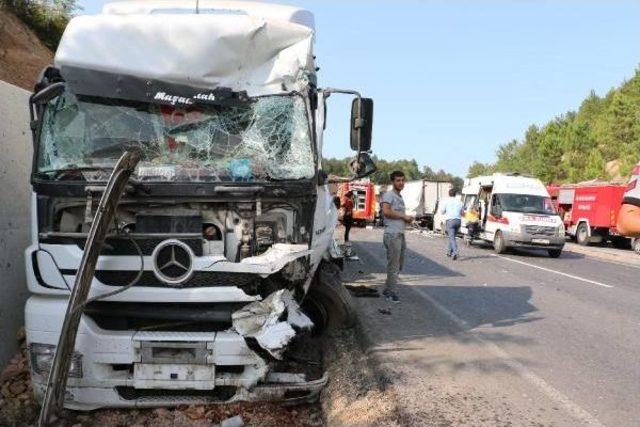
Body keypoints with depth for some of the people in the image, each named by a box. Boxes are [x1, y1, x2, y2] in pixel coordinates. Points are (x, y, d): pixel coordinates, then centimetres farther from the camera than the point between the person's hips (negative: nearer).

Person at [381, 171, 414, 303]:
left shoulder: (400, 198, 22)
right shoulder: (389, 195, -7)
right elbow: (386, 211, -22)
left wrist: (408, 219, 10)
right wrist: (403, 216, -14)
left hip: (401, 234, 10)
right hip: (392, 235, -10)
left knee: (399, 264, 14)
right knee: (393, 265, -6)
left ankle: (387, 289, 24)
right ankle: (390, 292, 2)